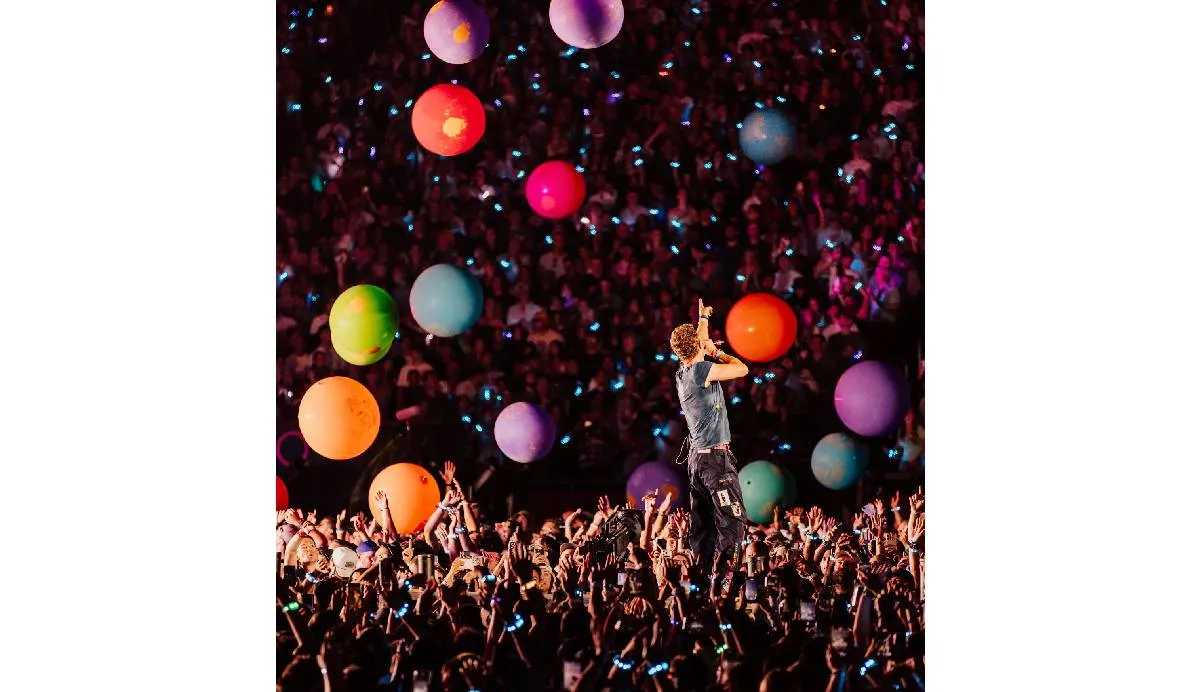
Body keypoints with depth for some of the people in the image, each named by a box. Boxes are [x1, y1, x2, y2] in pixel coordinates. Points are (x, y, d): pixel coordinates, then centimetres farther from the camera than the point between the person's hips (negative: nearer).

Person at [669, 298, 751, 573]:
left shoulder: (682, 372, 10)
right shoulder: (702, 370, -14)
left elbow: (696, 344, 29)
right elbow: (742, 368, -9)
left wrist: (704, 318, 43)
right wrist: (717, 352, 6)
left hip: (696, 456, 9)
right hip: (715, 456, -9)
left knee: (702, 524, 9)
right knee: (732, 520, -11)